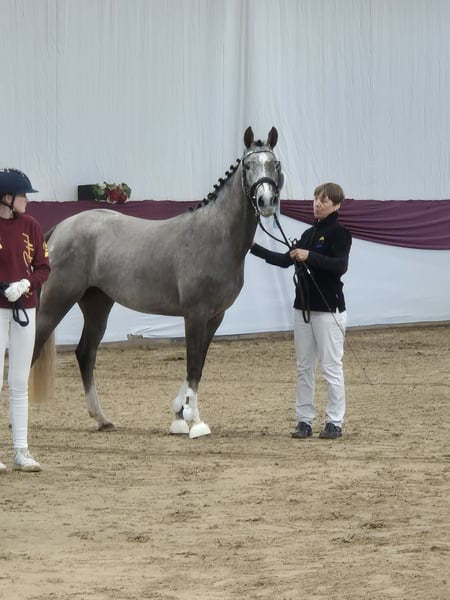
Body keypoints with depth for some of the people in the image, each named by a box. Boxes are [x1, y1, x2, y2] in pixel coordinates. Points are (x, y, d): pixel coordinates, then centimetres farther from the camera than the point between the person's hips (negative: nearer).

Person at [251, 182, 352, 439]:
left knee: (331, 367, -3)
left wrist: (310, 256, -30)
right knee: (304, 367, 8)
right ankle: (305, 420, 13)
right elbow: (286, 260, 17)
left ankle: (335, 423, 2)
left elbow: (340, 265, -22)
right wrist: (254, 248, 11)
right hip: (303, 307, 8)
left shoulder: (339, 233, -9)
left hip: (329, 309, -8)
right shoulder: (310, 233, 14)